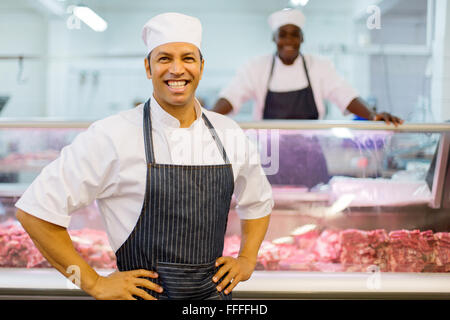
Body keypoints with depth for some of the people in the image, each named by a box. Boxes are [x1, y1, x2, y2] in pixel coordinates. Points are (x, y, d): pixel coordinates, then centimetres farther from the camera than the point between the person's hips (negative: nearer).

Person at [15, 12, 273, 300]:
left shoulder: (230, 134, 1)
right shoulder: (111, 136, -14)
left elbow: (259, 202, 18)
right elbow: (35, 210, -12)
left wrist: (247, 260, 5)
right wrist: (94, 283, -11)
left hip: (215, 291, 4)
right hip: (146, 293, -4)